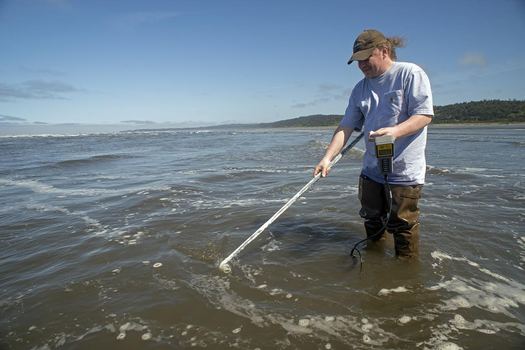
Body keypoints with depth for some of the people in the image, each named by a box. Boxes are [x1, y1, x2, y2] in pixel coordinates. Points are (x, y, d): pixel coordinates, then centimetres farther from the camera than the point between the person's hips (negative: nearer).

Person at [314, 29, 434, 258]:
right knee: (372, 219, 18)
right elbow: (346, 126, 4)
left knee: (402, 224, 1)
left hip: (405, 170, -6)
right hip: (372, 168, 6)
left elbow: (425, 115, -14)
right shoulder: (361, 89, 9)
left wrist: (395, 131, -32)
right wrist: (327, 158, -8)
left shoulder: (410, 73, -7)